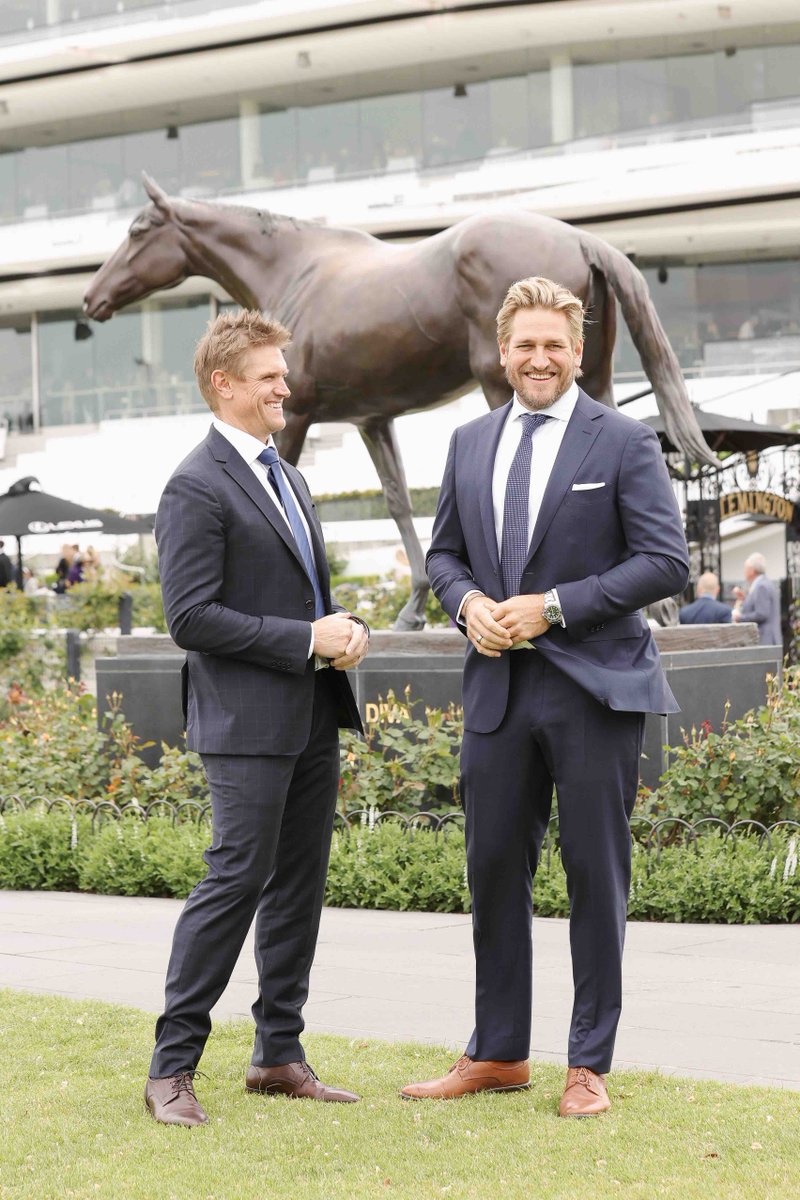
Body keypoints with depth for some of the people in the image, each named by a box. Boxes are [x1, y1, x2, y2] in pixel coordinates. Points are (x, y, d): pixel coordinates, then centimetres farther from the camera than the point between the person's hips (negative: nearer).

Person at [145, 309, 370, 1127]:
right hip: (247, 723, -9)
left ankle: (279, 1054, 19)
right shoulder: (197, 488, -11)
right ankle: (171, 1068, -1)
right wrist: (306, 640, -17)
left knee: (299, 884, 10)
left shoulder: (284, 476, 18)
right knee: (236, 879, -9)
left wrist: (345, 629, 3)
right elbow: (191, 618, -18)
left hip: (313, 719, 9)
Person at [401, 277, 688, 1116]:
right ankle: (497, 1054, 23)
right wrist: (468, 602, -3)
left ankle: (589, 1065, 12)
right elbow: (444, 551, 20)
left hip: (594, 685, -5)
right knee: (493, 867, 10)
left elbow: (667, 561, -9)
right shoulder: (470, 444, 12)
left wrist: (553, 605, -14)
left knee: (596, 875, 2)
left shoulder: (623, 442, -4)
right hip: (498, 686, 5)